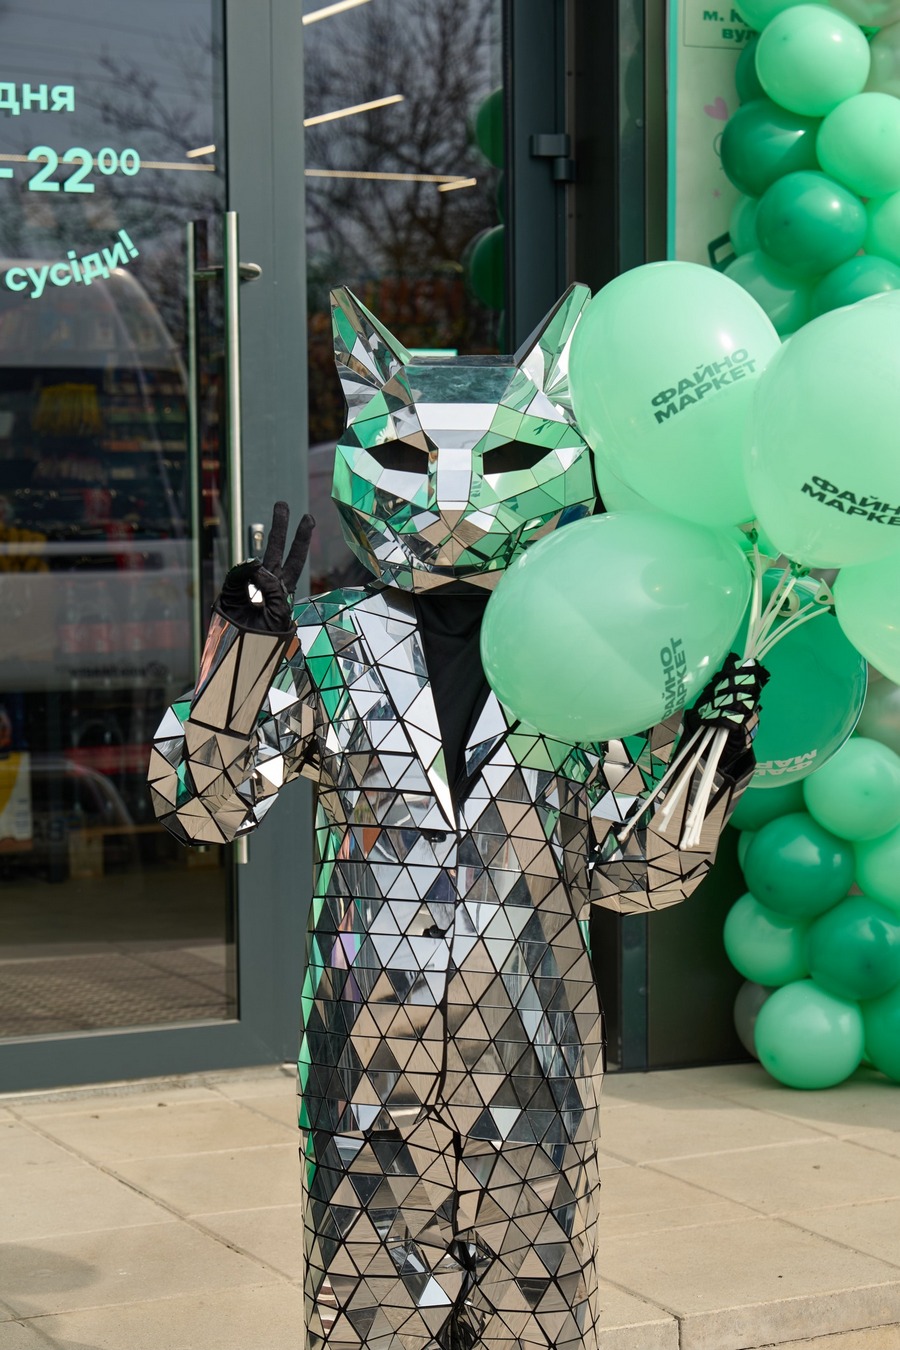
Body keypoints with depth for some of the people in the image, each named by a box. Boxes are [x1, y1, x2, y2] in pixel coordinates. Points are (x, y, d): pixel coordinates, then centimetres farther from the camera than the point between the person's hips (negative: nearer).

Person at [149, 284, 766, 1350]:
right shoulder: (327, 651, -1)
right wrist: (248, 637, -18)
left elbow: (632, 872, 5)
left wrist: (711, 758, -9)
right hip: (370, 1057, -1)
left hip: (533, 1060, 1)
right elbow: (203, 801, -9)